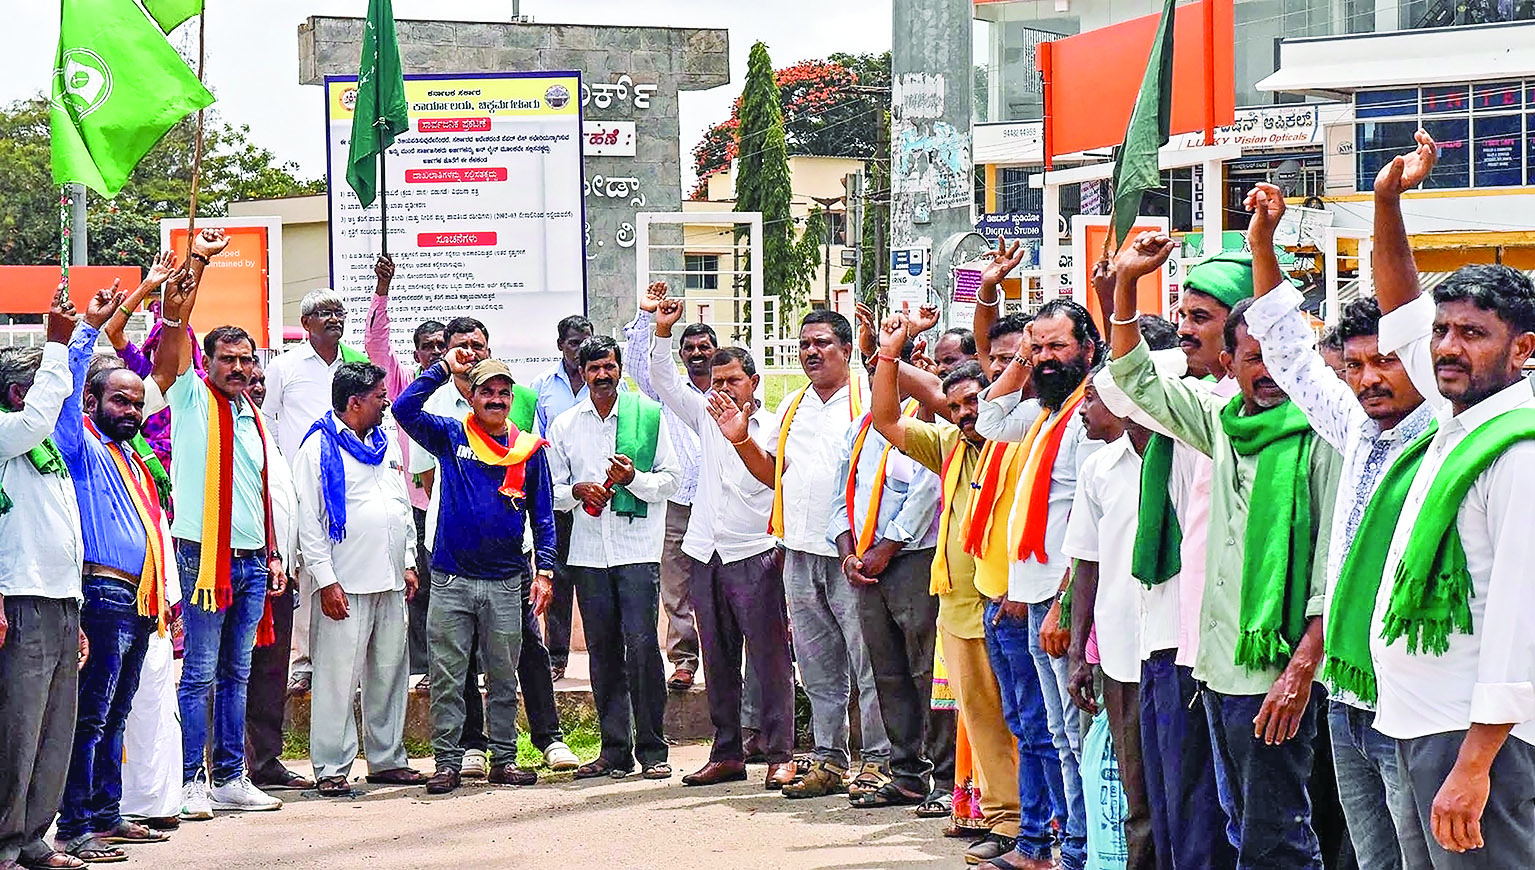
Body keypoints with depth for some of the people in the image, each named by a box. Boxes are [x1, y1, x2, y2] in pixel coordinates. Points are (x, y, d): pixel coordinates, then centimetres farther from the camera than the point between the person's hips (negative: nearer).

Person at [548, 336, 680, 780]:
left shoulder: (649, 415, 3)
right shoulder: (564, 425, 12)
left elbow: (671, 478, 3)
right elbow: (553, 490, 14)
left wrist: (634, 478, -14)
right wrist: (578, 491, -6)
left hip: (637, 548, -3)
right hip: (588, 552, 3)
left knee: (641, 645, -10)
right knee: (603, 651, 5)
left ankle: (652, 750, -3)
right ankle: (614, 751, 11)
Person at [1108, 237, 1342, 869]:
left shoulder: (1322, 438, -10)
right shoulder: (1222, 425, 11)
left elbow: (1335, 565, -14)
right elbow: (1136, 381, 21)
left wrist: (1301, 668, -21)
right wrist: (1126, 282, 10)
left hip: (1274, 672, -8)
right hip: (1219, 665, 8)